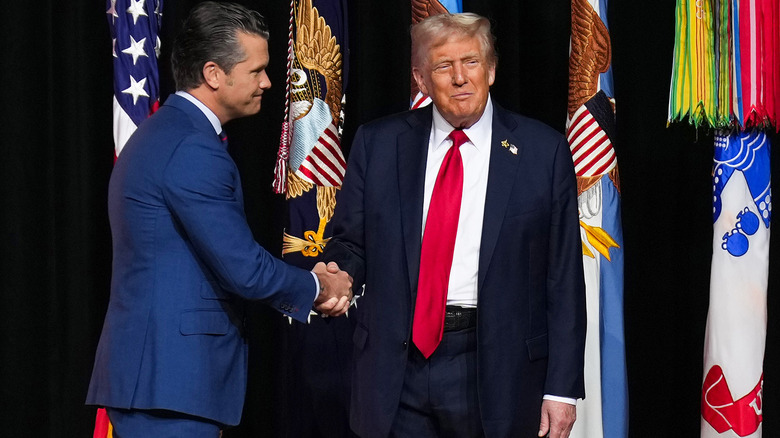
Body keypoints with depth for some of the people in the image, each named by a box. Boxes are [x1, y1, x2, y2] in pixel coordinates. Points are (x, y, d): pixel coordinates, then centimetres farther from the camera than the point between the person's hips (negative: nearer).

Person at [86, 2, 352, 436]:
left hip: (150, 368, 10)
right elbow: (244, 269, -17)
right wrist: (319, 287, 1)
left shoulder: (164, 133, 16)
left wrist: (309, 284, 10)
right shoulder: (192, 150, -16)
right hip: (171, 379, -10)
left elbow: (225, 258, 19)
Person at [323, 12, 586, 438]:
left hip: (494, 371, -1)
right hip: (396, 364, 2)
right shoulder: (377, 143, 5)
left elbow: (564, 278, -1)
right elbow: (350, 240, 11)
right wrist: (336, 273, -13)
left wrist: (562, 387, -5)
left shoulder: (543, 151, -1)